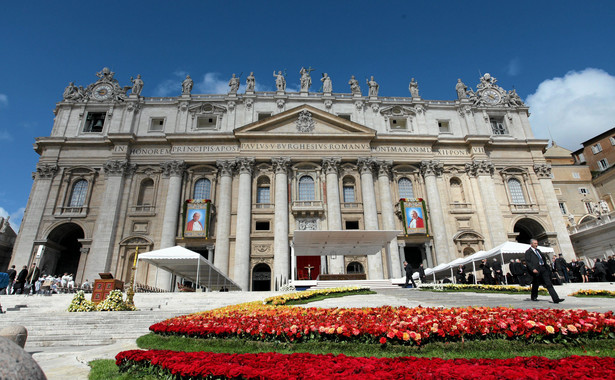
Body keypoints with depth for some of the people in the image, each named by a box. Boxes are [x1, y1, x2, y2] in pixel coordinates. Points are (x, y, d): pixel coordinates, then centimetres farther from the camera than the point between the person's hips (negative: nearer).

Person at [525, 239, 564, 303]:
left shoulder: (538, 250, 21)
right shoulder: (528, 252, -2)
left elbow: (543, 258, 25)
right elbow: (528, 262, -9)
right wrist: (533, 269, -20)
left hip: (543, 268, 6)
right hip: (536, 270, -6)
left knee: (549, 284, 0)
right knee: (536, 284, 5)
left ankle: (555, 298, -4)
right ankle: (533, 297, 22)